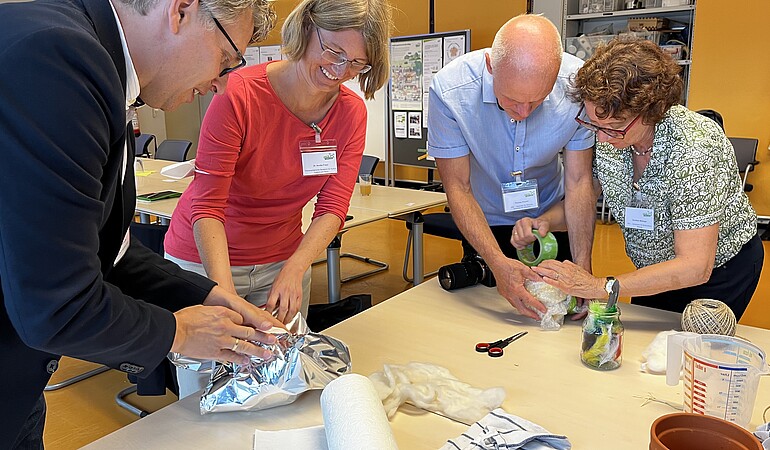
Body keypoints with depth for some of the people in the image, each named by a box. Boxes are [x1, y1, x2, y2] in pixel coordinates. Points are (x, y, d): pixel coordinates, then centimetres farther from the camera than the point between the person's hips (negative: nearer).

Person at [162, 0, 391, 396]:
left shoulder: (351, 112, -8)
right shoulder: (241, 95, -22)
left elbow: (332, 208, -12)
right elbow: (207, 206, -24)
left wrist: (294, 270, -28)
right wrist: (224, 292, -37)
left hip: (285, 262, 4)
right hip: (208, 260, -3)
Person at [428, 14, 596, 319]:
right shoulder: (449, 90, -30)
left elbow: (579, 181, -18)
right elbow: (458, 187, -25)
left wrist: (583, 267, -26)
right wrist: (498, 262, -36)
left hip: (553, 218, 2)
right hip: (484, 225, -1)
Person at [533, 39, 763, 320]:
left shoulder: (695, 147, -37)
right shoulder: (607, 132, -21)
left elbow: (695, 267, -38)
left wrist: (601, 287, -42)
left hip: (719, 270, -5)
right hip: (656, 267, 6)